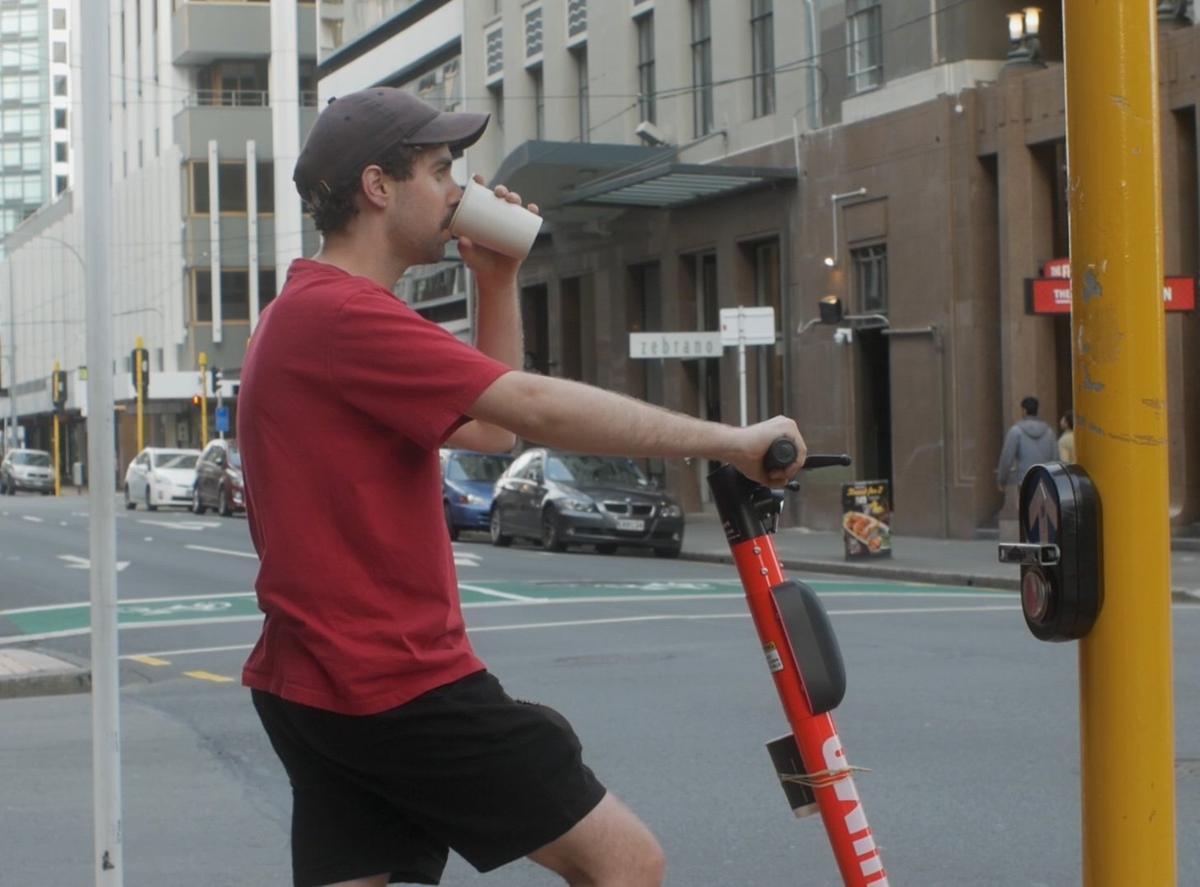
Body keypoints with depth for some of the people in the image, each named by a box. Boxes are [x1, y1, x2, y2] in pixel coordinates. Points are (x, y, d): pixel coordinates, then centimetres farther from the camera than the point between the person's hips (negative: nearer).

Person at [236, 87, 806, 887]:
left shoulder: (311, 314, 20)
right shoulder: (344, 314, -15)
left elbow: (492, 426, 22)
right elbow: (536, 409, -23)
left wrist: (500, 282, 12)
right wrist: (731, 441, -18)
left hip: (319, 685, 11)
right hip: (398, 684, -11)